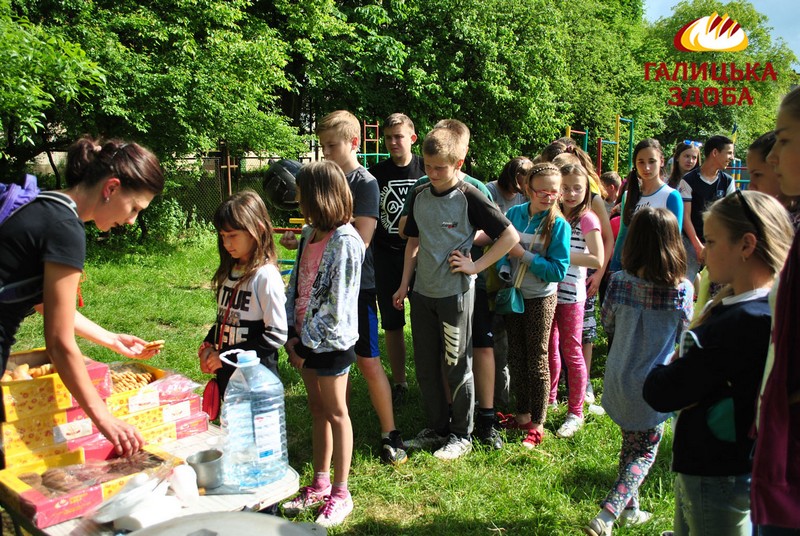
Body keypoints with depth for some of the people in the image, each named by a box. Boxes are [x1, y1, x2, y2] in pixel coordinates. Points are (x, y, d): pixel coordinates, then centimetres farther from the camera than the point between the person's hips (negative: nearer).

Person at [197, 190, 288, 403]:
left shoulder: (266, 276, -17)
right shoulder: (230, 271, 7)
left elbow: (276, 335, -19)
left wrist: (226, 356, -16)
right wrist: (208, 345, -1)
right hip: (226, 375, 7)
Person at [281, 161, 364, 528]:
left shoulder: (345, 242, -18)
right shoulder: (309, 234, 7)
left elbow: (338, 305, -20)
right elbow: (296, 286, 9)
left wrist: (307, 342, -15)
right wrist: (292, 333, 0)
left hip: (331, 340, -8)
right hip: (305, 336, 8)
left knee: (335, 412, 5)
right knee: (316, 408, 17)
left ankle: (340, 495, 19)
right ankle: (320, 484, 32)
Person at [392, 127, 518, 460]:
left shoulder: (469, 198, -12)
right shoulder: (420, 196, 5)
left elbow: (510, 235, -12)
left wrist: (476, 266, -14)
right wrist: (405, 284, 10)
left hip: (455, 293, -6)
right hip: (422, 293, 6)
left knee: (457, 367, 6)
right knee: (426, 366, 13)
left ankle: (461, 435, 21)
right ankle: (436, 429, 29)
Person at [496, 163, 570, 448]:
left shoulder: (559, 224, -14)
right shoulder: (514, 214, -2)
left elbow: (558, 270, -17)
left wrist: (523, 255, -22)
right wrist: (504, 269, -18)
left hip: (540, 299, -4)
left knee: (537, 360, 6)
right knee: (516, 357, 15)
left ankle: (537, 424, 19)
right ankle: (523, 413, 32)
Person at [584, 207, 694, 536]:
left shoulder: (620, 281, -12)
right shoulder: (682, 289, -16)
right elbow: (684, 336, -2)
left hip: (620, 380, 3)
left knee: (631, 444, 24)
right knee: (645, 451, 13)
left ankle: (629, 509, 37)